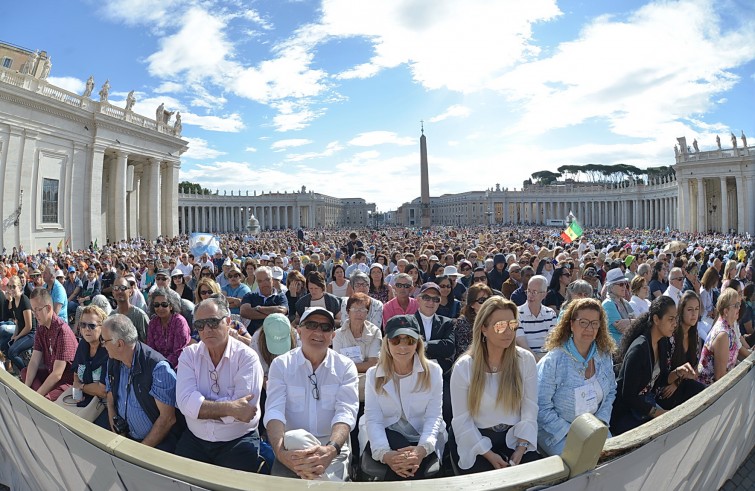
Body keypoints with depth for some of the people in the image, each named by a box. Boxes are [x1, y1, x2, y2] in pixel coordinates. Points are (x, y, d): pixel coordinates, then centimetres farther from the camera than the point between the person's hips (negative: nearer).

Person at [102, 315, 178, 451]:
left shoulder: (158, 368, -20)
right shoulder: (113, 363, 3)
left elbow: (168, 418, -18)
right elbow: (111, 402, 12)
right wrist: (118, 435, -1)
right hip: (124, 436, 7)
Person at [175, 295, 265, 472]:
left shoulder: (247, 357, -8)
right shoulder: (189, 355, 2)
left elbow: (243, 409, -18)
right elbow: (185, 402, -12)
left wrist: (202, 407, -13)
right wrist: (230, 409, -19)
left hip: (238, 442, -3)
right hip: (194, 440, 3)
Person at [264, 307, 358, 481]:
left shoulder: (345, 366, 1)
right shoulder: (281, 364, 2)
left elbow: (346, 412, -11)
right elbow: (274, 411, -10)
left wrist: (331, 450, -32)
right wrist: (280, 452, -31)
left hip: (333, 446, 0)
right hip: (291, 447, 1)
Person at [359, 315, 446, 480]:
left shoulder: (433, 371, -4)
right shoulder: (374, 374, -2)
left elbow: (434, 416, -9)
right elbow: (373, 419, -11)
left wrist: (423, 448, -30)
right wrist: (385, 453, -31)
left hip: (422, 437, 0)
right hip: (386, 437, 1)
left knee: (409, 466, -31)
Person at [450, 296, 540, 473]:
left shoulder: (526, 360, -4)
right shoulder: (464, 367, -11)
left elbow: (530, 410, -3)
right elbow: (462, 420, -9)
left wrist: (521, 449, -13)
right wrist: (488, 454, -16)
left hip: (514, 436, 3)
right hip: (476, 439, -2)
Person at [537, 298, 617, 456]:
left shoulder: (605, 356, 1)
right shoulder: (552, 361, -18)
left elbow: (611, 393, 13)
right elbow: (542, 407, -17)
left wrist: (601, 421, -3)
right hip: (555, 431, -5)